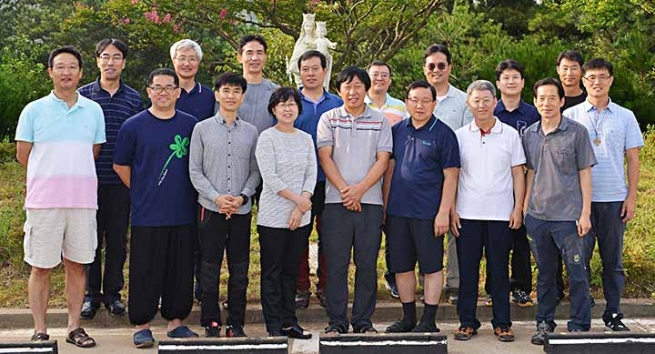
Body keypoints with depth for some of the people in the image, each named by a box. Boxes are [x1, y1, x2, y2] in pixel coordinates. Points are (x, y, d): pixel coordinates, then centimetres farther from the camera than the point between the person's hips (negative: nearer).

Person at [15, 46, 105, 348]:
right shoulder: (34, 110, 1)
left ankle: (74, 327, 18)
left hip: (83, 200, 2)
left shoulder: (93, 110, 8)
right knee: (41, 267, 3)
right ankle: (40, 331, 12)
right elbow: (23, 154, 4)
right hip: (44, 200, -2)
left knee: (76, 264, 8)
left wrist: (71, 175, 12)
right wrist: (51, 177, 8)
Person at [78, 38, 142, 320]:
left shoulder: (134, 98, 7)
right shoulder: (83, 95, 4)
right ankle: (91, 294, 17)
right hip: (90, 179, -1)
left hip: (121, 181, 1)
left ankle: (112, 292, 21)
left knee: (118, 239, 8)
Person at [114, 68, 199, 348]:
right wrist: (141, 191, 7)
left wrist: (191, 193, 10)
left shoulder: (191, 125, 6)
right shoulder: (134, 126, -1)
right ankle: (142, 326, 13)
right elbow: (120, 165, 7)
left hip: (183, 214, 3)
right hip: (146, 216, -2)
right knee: (145, 271, 2)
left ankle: (176, 322, 21)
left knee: (181, 270, 8)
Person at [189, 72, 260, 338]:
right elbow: (195, 171, 0)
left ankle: (236, 324, 16)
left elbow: (255, 171, 9)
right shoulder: (202, 129, 3)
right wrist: (216, 197, -11)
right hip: (211, 209, -2)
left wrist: (242, 197, -8)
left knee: (239, 271, 6)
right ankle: (211, 323, 14)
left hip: (242, 210, 2)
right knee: (210, 269, 3)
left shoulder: (250, 132, 8)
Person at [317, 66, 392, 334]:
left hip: (370, 201, 1)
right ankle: (336, 322, 10)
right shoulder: (328, 119, 8)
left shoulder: (380, 121, 9)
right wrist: (344, 190, -11)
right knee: (335, 264, 1)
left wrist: (359, 189, -11)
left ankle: (363, 321, 14)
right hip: (336, 201, 0)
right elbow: (325, 157, 0)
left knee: (367, 264, 4)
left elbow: (382, 160, 2)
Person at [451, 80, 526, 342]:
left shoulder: (510, 135, 4)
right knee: (467, 270, 4)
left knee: (499, 270, 5)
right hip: (467, 213, 1)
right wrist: (451, 210, -1)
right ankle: (467, 322, 14)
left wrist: (518, 208, -2)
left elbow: (518, 174, 6)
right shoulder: (459, 136, 5)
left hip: (501, 214, -1)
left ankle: (502, 323, 15)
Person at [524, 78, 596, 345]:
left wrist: (585, 214, -7)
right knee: (545, 273, 14)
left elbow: (584, 174, -3)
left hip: (568, 215, -4)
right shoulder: (530, 135, 7)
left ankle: (579, 326, 14)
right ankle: (544, 322, 25)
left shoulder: (577, 132, -4)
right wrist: (525, 208, 10)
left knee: (576, 273, 2)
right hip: (537, 215, 4)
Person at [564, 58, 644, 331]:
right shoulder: (570, 116, 3)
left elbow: (632, 159, 8)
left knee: (613, 260, 8)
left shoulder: (625, 117, 7)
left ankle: (613, 313, 17)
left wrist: (632, 197, 1)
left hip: (614, 198, 1)